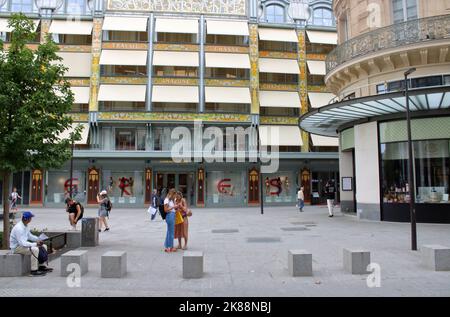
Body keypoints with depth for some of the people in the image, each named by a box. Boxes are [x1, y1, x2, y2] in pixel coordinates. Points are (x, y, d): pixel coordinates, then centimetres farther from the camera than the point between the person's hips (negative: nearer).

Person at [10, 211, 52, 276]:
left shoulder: (26, 226, 3)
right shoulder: (19, 228, -27)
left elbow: (29, 235, 17)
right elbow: (22, 243, -30)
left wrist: (37, 239, 0)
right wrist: (35, 244, -28)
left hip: (23, 244, 10)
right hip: (17, 247, -10)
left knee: (44, 246, 5)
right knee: (35, 249, -32)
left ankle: (41, 266, 9)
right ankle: (34, 271, -25)